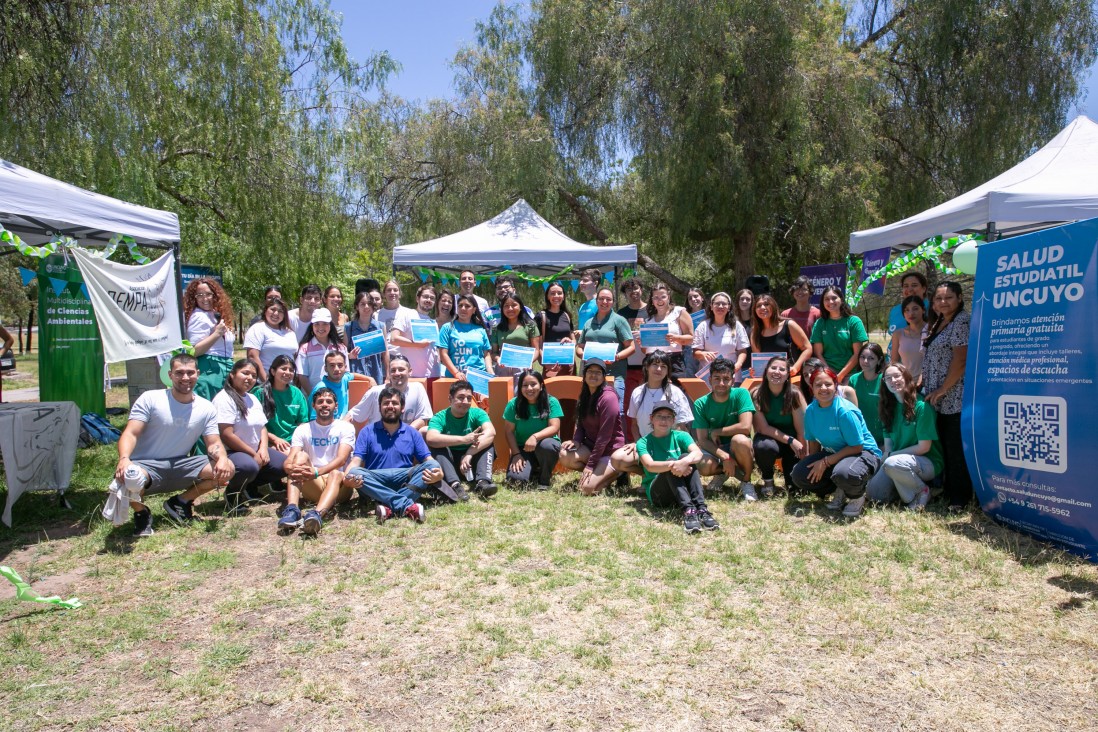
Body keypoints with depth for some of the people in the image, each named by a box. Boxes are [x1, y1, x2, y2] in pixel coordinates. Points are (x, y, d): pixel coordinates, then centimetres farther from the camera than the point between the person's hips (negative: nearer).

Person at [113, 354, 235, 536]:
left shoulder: (207, 408, 3)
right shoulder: (150, 399, -7)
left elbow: (213, 443, 0)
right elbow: (130, 434, -14)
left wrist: (222, 457, -25)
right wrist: (124, 458, -36)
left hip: (180, 466, 3)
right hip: (146, 466, -3)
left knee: (227, 468, -17)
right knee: (126, 478, -39)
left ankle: (180, 502, 8)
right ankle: (141, 512, 0)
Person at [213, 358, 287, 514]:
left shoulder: (253, 399, 14)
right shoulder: (224, 399, -14)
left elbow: (262, 427, 15)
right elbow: (226, 436, -21)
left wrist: (263, 449, -6)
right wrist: (254, 454, -15)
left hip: (256, 452, 9)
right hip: (230, 452, -9)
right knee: (249, 466, -38)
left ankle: (248, 486, 14)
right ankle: (232, 493, -4)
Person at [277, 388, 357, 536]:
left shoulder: (346, 428, 4)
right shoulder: (303, 430, 10)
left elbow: (341, 459, -14)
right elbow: (289, 461, -4)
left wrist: (317, 472, -32)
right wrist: (291, 468, -31)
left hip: (339, 485, -2)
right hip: (312, 486, 2)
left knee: (335, 474, -34)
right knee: (301, 455, -22)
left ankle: (317, 514, -64)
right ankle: (292, 509, -43)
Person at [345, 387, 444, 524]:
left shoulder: (413, 433, 13)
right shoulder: (367, 432, 10)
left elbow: (429, 460, 3)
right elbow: (356, 461, -1)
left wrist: (437, 472, -22)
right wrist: (348, 476, -25)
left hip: (405, 481, 1)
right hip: (376, 483, -1)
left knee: (432, 465, -24)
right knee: (355, 472, -31)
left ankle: (390, 507, -39)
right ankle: (407, 505, -40)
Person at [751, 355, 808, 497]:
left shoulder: (794, 395, -14)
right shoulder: (757, 394, -14)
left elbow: (802, 431, -13)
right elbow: (763, 428, -14)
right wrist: (790, 440, -23)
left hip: (792, 442, 0)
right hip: (768, 438, 0)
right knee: (765, 446, -36)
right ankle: (767, 480, -4)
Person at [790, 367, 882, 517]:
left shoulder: (845, 411, -25)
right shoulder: (811, 410, -5)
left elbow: (856, 447, -22)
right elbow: (813, 441, 7)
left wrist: (825, 462, -22)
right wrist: (814, 464, -6)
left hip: (863, 453, -6)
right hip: (833, 453, 7)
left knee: (844, 473, -41)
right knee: (799, 474, -14)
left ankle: (857, 496, -3)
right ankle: (840, 492, 9)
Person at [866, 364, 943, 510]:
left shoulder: (921, 406, -16)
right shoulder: (890, 407, 5)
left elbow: (923, 447, -16)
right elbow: (888, 442, 5)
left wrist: (891, 455, -11)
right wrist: (885, 455, -16)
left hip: (928, 462, -6)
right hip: (897, 458, 6)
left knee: (892, 463, -36)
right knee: (873, 493, -13)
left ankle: (922, 491, -10)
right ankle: (906, 482, 11)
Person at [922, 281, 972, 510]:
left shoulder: (962, 321, -10)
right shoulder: (937, 323, 16)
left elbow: (960, 359, -17)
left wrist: (943, 389, -16)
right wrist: (922, 383, 12)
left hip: (954, 398, -9)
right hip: (938, 400, 9)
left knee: (956, 449, -2)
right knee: (945, 447, 14)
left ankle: (960, 497, 8)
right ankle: (949, 491, 25)